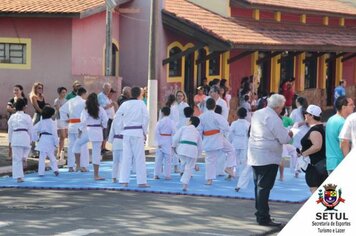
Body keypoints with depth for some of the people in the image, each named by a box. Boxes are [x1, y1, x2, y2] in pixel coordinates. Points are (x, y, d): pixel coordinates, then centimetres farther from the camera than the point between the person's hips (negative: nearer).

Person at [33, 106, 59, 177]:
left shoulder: (41, 122, 4)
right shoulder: (52, 123, -9)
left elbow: (34, 129, 2)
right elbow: (54, 133, -11)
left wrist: (37, 138, 9)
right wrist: (56, 143, -5)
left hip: (42, 141, 2)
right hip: (50, 141, -2)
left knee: (42, 158, 3)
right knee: (52, 156, 16)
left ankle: (41, 173, 2)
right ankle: (55, 169, 6)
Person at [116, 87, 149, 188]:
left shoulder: (125, 104, 4)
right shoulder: (141, 103, -2)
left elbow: (118, 116, 3)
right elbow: (146, 118, -5)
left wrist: (123, 128, 11)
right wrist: (144, 132, 5)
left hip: (127, 132, 3)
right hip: (138, 132, -3)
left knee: (126, 157, 8)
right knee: (139, 157, 1)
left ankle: (124, 180, 8)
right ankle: (141, 181, 3)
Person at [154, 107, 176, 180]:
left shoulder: (160, 122, -5)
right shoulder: (171, 122, -6)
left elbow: (156, 132, -7)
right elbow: (174, 133, -7)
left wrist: (158, 142, -3)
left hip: (160, 142, 1)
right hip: (168, 142, -1)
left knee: (158, 158, 8)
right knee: (168, 159, 4)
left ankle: (156, 174, 11)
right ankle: (167, 175, 5)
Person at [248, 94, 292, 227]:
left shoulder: (257, 114, 10)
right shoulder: (273, 118, -17)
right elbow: (284, 139, -17)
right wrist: (290, 134, 7)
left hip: (255, 157, 9)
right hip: (268, 158, -9)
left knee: (259, 186, 15)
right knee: (264, 187, -5)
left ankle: (260, 214, 22)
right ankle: (263, 218, -3)